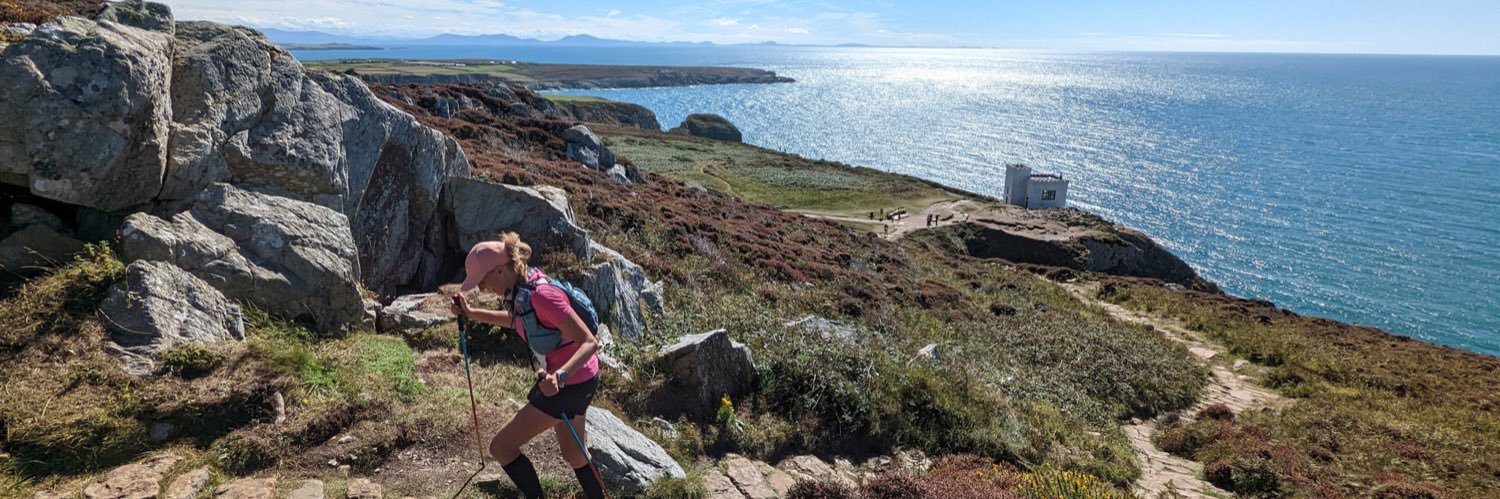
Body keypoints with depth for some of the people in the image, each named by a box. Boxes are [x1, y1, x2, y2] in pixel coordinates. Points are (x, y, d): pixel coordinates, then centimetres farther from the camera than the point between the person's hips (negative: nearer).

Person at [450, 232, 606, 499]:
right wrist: (472, 314, 13)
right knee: (573, 454, 25)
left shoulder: (541, 295, -31)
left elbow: (590, 343, -33)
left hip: (571, 384, -9)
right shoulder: (521, 286, -3)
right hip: (572, 379, 9)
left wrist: (559, 376, -49)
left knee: (501, 447, 1)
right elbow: (516, 320, 21)